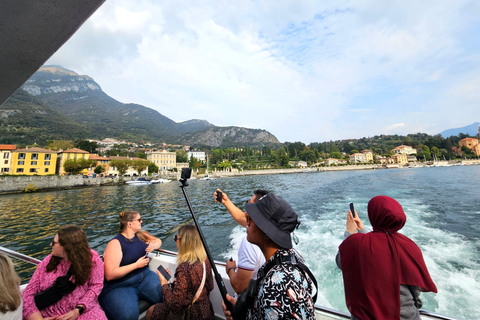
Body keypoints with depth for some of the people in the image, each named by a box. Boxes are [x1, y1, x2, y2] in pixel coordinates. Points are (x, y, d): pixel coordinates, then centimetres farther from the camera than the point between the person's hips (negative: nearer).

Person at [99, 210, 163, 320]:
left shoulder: (140, 235, 5)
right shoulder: (115, 243, -13)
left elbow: (158, 241, 17)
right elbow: (110, 275, -19)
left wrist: (153, 246, -5)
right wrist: (136, 265, -19)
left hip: (144, 276, 5)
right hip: (120, 285, -5)